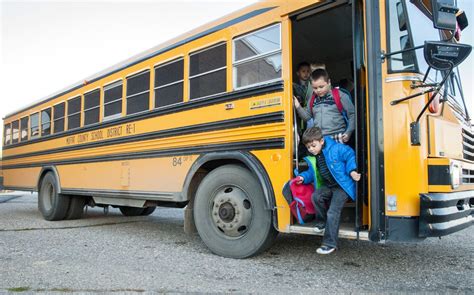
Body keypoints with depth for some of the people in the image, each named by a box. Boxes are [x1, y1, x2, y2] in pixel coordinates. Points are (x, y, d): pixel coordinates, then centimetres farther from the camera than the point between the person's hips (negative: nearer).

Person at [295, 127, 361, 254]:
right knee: (316, 196, -24)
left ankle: (330, 243, -3)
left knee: (333, 212, -15)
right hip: (328, 186, 6)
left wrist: (351, 171, -16)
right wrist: (303, 177, -2)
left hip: (342, 186, -6)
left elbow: (350, 156, -7)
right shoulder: (313, 158, 4)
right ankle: (322, 222, 2)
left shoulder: (336, 148, -15)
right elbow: (312, 172, 15)